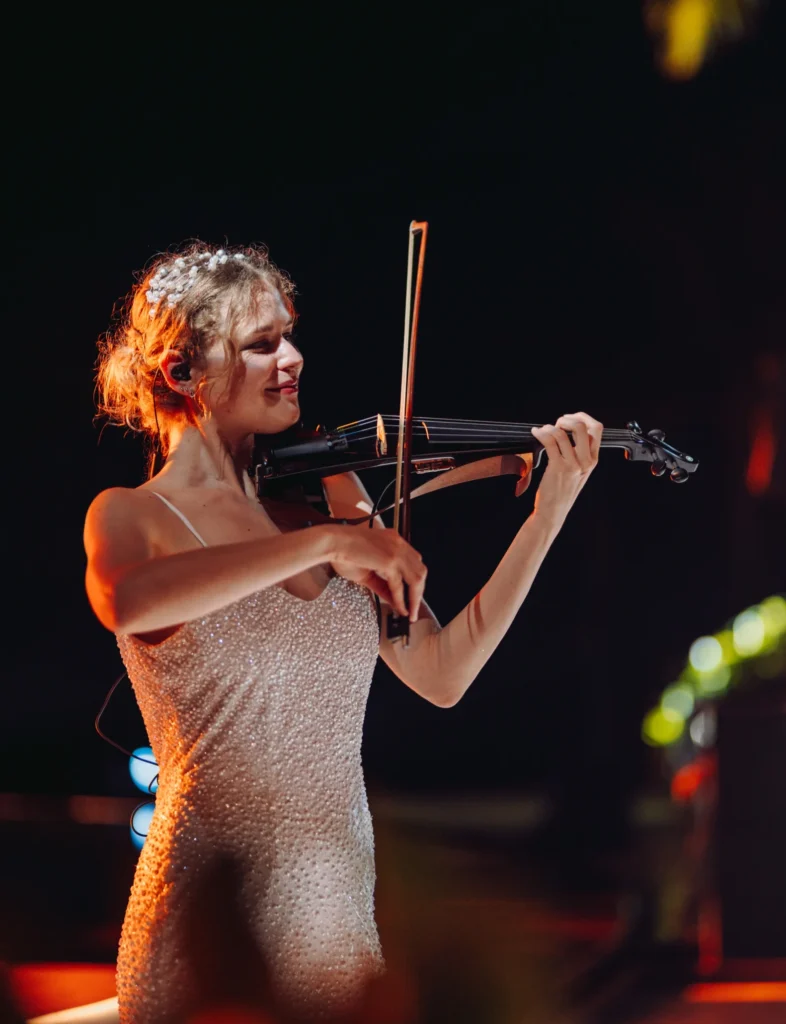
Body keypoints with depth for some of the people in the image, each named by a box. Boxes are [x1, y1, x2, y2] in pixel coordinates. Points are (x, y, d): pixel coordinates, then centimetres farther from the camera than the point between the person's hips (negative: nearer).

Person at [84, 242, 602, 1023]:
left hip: (341, 919, 4)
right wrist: (326, 542, -32)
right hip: (208, 924, -4)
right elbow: (125, 604, -30)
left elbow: (442, 674, 5)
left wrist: (548, 515, -1)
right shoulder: (130, 516, -5)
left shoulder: (328, 491, 8)